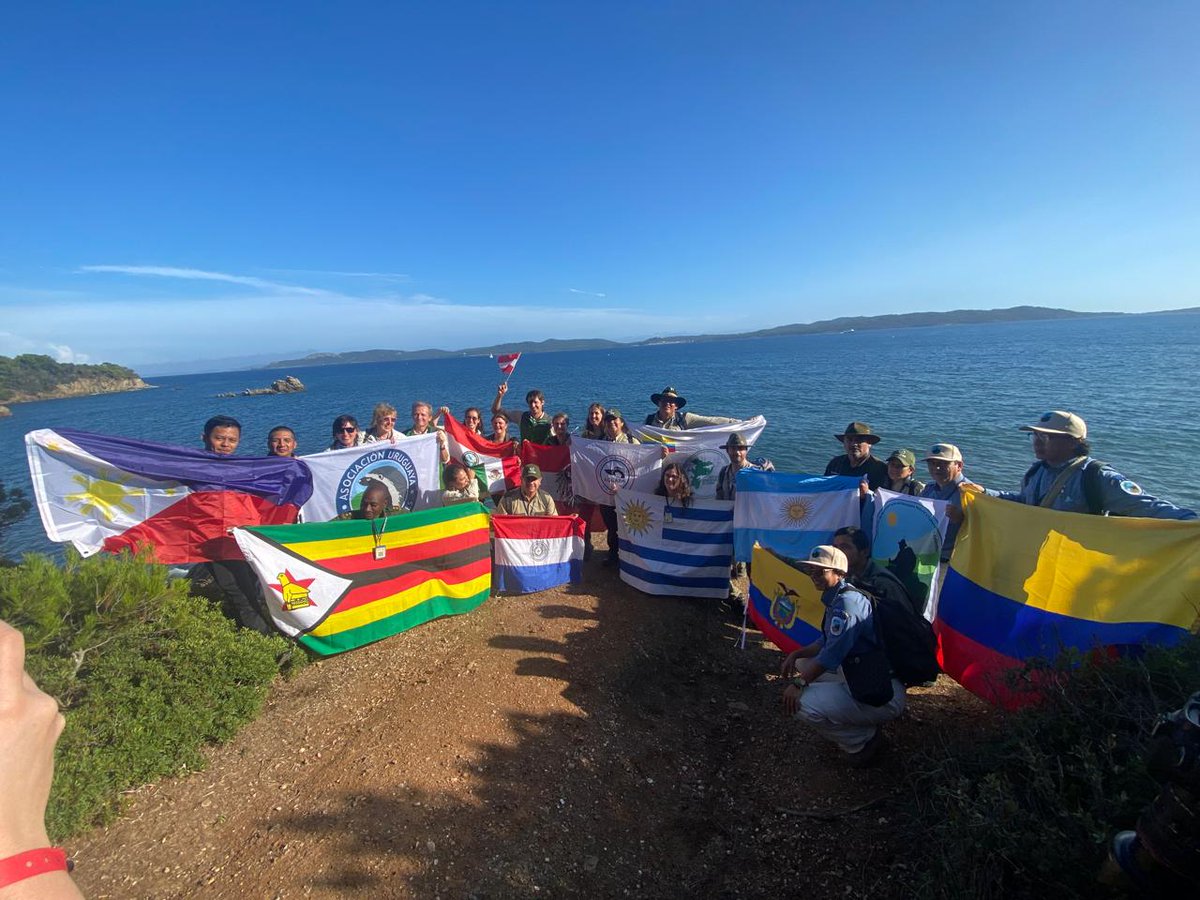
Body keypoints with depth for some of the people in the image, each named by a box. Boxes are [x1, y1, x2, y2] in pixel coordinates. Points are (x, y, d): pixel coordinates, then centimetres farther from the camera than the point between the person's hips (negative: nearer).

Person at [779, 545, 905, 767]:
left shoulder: (848, 601, -21)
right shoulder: (836, 598, 10)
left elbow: (832, 653, -24)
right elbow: (826, 641, 22)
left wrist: (799, 684, -17)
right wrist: (796, 654, 9)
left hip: (881, 696, -10)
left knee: (800, 703, -22)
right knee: (803, 665, 18)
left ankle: (865, 741, 2)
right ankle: (866, 727, 19)